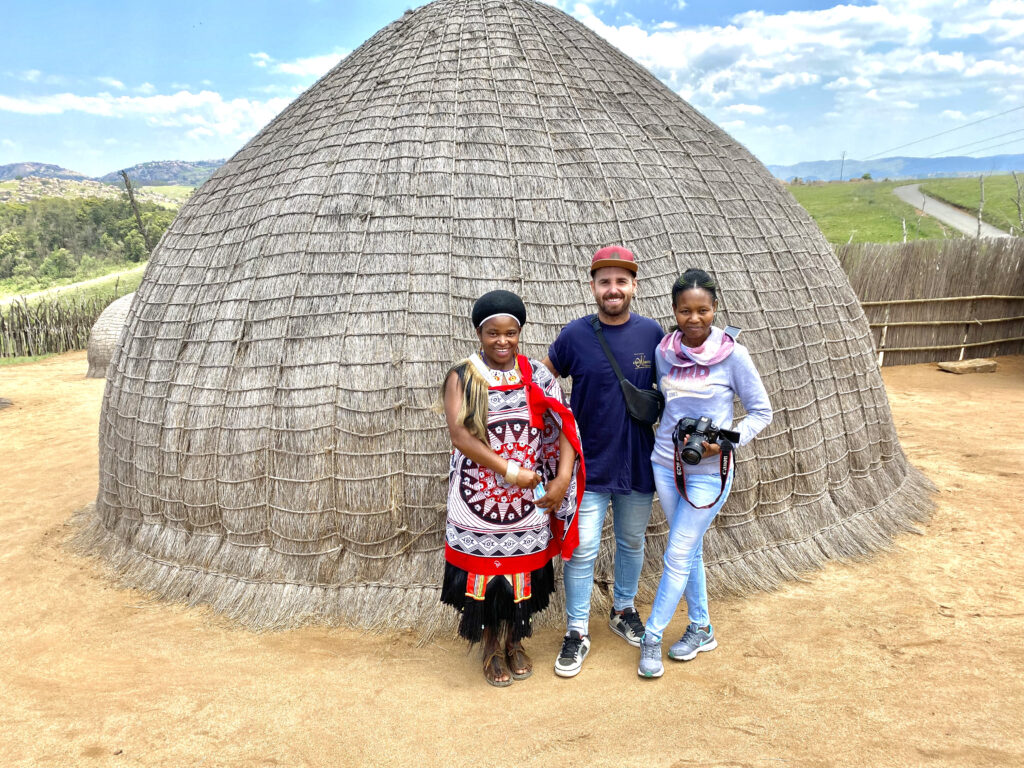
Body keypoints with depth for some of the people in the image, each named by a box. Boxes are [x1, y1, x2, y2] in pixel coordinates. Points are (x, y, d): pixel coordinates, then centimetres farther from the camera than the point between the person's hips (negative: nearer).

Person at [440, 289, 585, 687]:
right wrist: (510, 470, -18)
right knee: (485, 569, 6)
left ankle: (514, 641, 35)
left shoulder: (537, 376, 2)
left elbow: (563, 427, -1)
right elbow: (460, 435, -14)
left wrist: (562, 479, -13)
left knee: (523, 569, 11)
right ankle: (492, 647, 29)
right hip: (479, 496, -2)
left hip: (529, 497, 2)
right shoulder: (462, 377, -4)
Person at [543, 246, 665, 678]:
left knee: (631, 542, 19)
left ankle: (623, 611, 41)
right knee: (582, 550, 2)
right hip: (589, 462, -2)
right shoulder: (575, 334, -8)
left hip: (638, 461, 2)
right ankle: (577, 632, 18)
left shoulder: (652, 333, -4)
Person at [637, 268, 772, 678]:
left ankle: (652, 637, 15)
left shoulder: (733, 355, -12)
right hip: (666, 464, 4)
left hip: (709, 471, -4)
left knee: (678, 556, 0)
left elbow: (761, 412, -5)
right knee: (690, 551, 15)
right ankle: (701, 629, 32)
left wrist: (727, 441, -19)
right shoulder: (664, 352, -1)